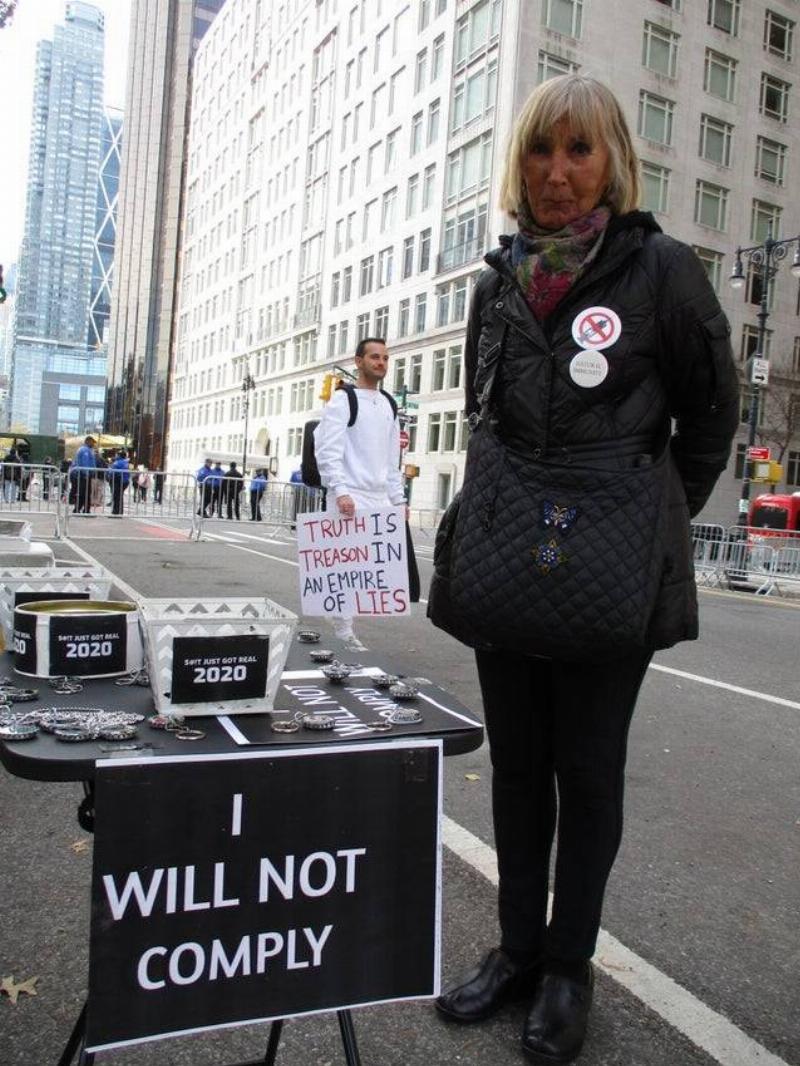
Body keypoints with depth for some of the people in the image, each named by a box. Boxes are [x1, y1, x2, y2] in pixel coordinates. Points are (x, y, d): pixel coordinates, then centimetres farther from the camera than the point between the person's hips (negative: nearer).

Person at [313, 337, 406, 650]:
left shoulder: (389, 406, 18)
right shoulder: (343, 399, -3)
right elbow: (328, 451, -12)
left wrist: (399, 499, 14)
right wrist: (340, 491, -23)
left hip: (380, 498, 7)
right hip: (349, 497, -7)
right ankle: (343, 631, 0)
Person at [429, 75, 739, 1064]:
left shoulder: (662, 268, -4)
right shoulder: (499, 278, 9)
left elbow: (709, 417, 3)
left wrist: (652, 525, 5)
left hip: (610, 574, -4)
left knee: (588, 772, 8)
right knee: (516, 764, 13)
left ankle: (568, 966, 28)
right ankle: (517, 946, 32)